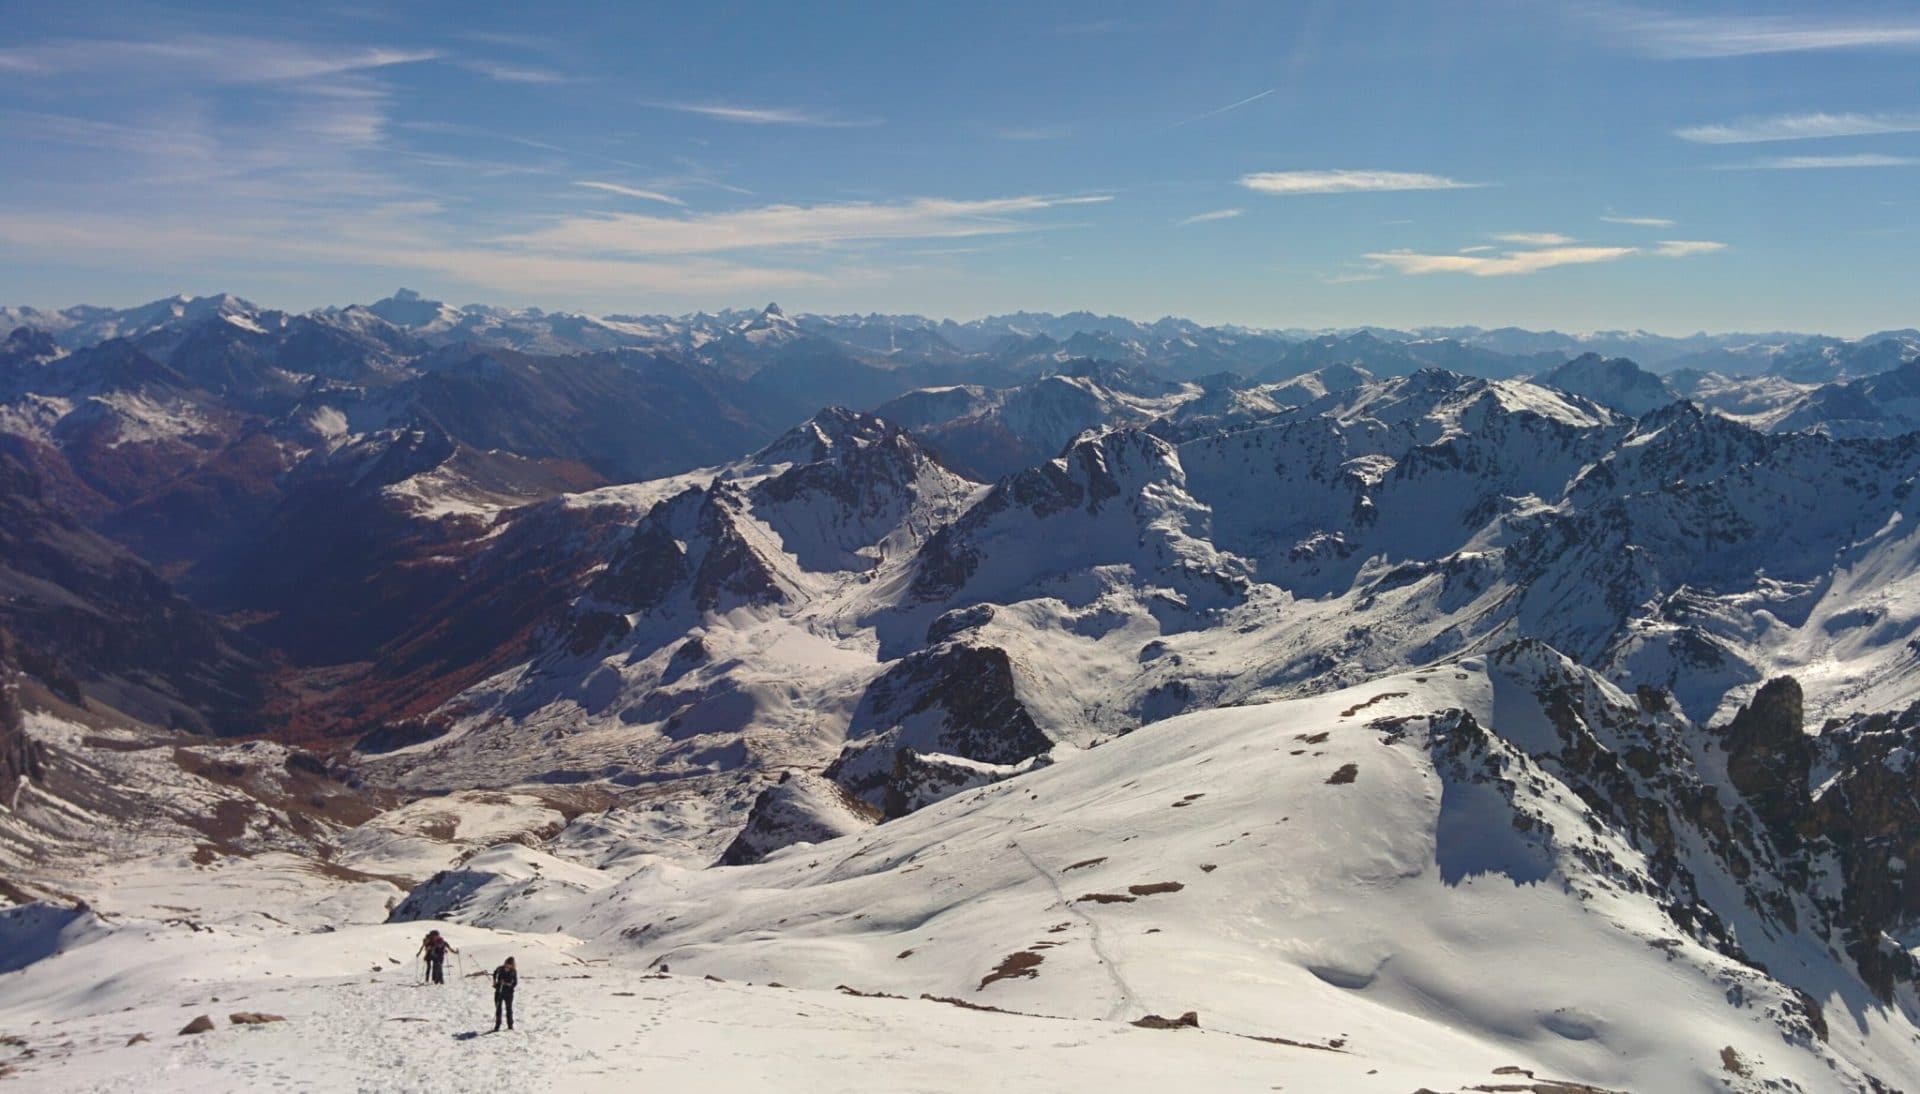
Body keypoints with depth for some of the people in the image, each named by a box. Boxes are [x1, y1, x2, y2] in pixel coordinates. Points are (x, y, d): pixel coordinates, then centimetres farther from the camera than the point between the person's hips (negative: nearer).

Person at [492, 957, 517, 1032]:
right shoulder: (500, 969, -7)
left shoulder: (513, 972, -10)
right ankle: (497, 1026, 9)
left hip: (508, 992, -1)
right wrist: (494, 981, 7)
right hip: (499, 991, 1)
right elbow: (495, 973, 15)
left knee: (509, 1008, 8)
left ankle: (510, 1025, 20)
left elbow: (515, 982, -6)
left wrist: (509, 984, -23)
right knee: (498, 1008, 3)